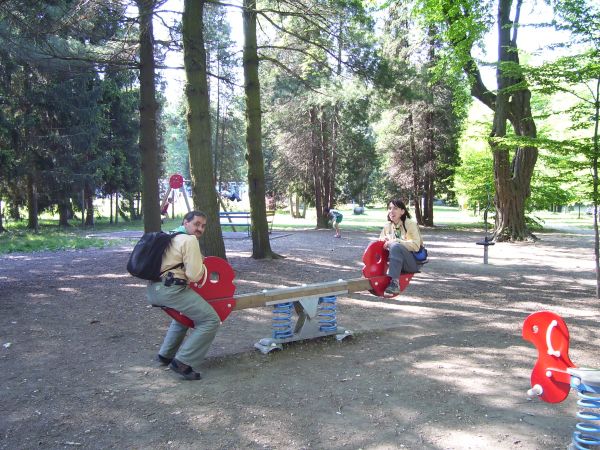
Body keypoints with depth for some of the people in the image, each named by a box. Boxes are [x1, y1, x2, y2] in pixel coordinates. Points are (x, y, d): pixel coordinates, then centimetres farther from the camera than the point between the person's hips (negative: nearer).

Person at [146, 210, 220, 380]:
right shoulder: (190, 240, -7)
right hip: (171, 289, -10)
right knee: (210, 320, -9)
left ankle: (165, 355, 35)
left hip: (153, 289, 10)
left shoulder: (172, 237, 23)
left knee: (184, 314, 35)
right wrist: (202, 266, 8)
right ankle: (183, 362, -12)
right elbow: (194, 276, -13)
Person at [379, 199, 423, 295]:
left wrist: (396, 242, -24)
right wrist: (383, 241, -10)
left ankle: (394, 283, -43)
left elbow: (416, 246, -16)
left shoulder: (410, 224, -5)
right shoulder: (387, 226, 11)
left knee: (395, 247, -35)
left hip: (414, 263, -5)